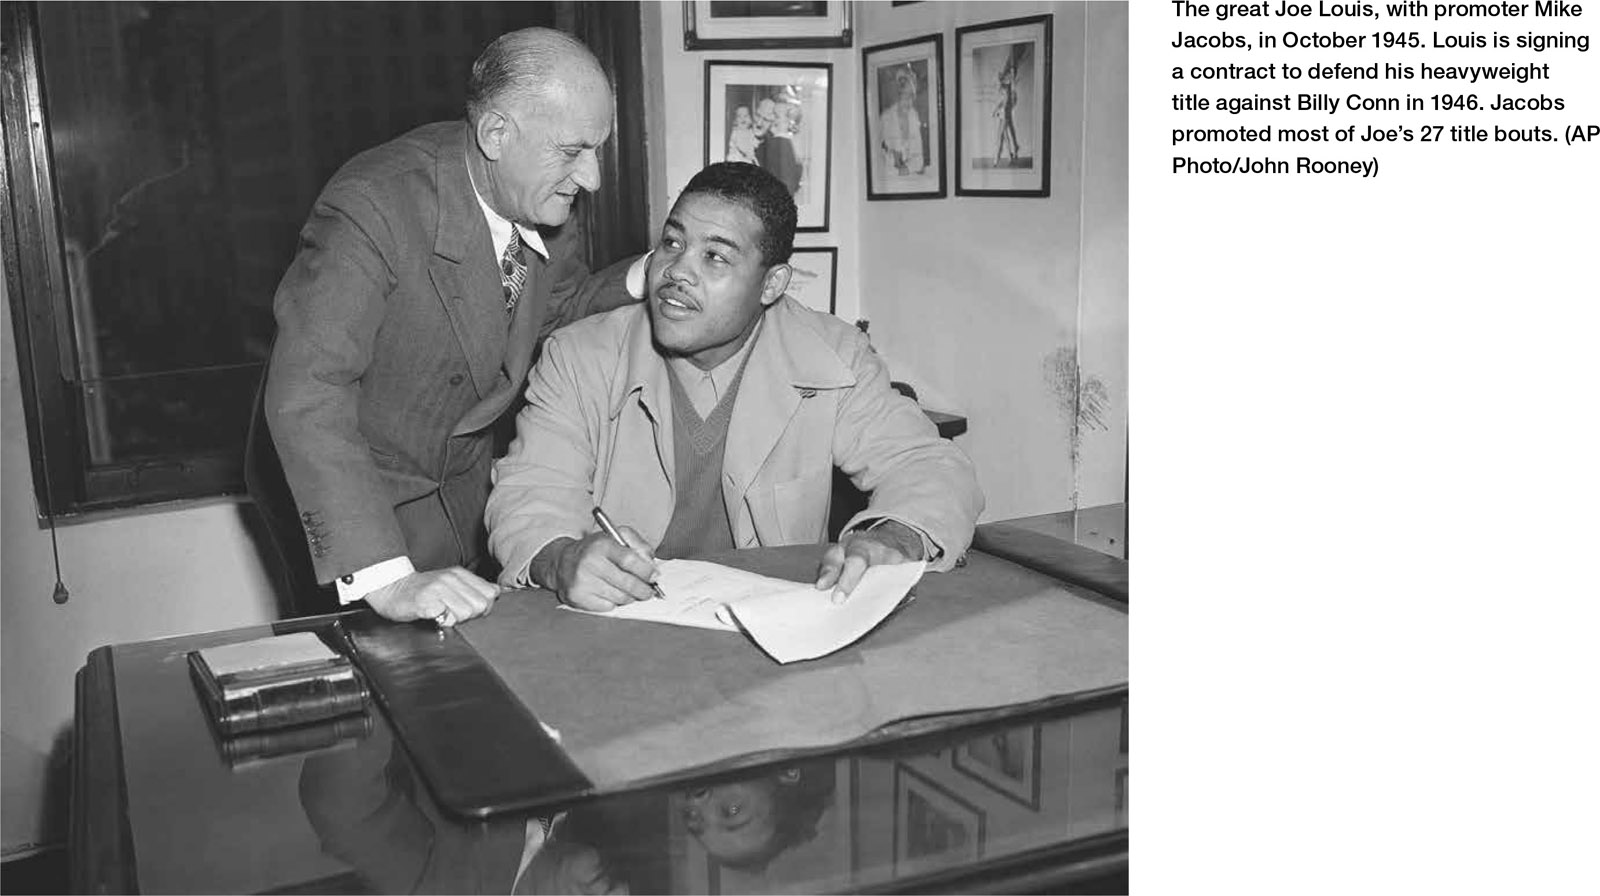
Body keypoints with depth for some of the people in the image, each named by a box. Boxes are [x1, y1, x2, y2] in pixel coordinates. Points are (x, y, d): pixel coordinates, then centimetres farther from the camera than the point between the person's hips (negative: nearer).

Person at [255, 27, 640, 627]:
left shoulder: (538, 195, -11)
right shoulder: (372, 206, -33)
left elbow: (558, 308, 8)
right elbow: (304, 397, -40)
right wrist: (383, 578, -48)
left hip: (466, 477, 6)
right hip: (346, 485, -6)